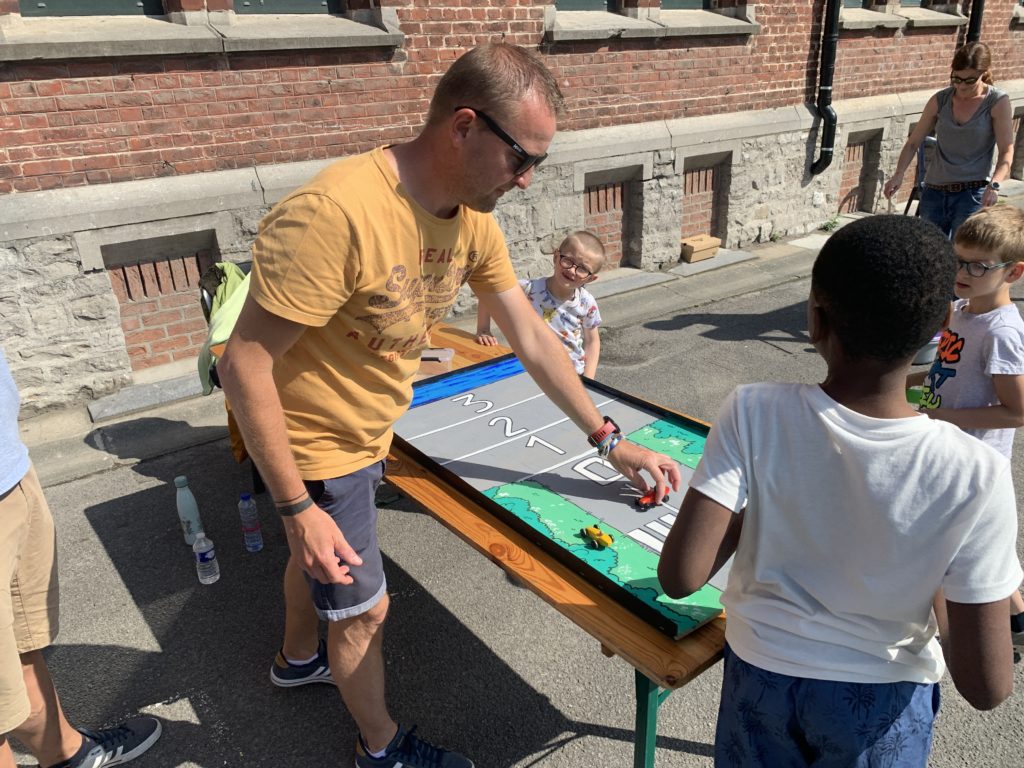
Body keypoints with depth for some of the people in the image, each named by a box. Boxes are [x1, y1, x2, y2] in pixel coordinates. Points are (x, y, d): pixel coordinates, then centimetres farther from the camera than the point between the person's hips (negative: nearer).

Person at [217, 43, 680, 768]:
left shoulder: (474, 221, -10)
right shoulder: (335, 213, -35)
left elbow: (533, 340, -1)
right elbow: (244, 366, -29)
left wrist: (612, 442, 2)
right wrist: (298, 507, -25)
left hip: (368, 433, 7)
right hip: (317, 448, -7)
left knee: (320, 560, 31)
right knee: (364, 609, 11)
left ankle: (298, 659, 62)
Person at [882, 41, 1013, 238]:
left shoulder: (997, 102, -4)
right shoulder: (940, 100, 4)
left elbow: (1006, 151, -8)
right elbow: (913, 142, 7)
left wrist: (994, 184, -26)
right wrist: (898, 175, -9)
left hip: (973, 193, -3)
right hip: (934, 192, 4)